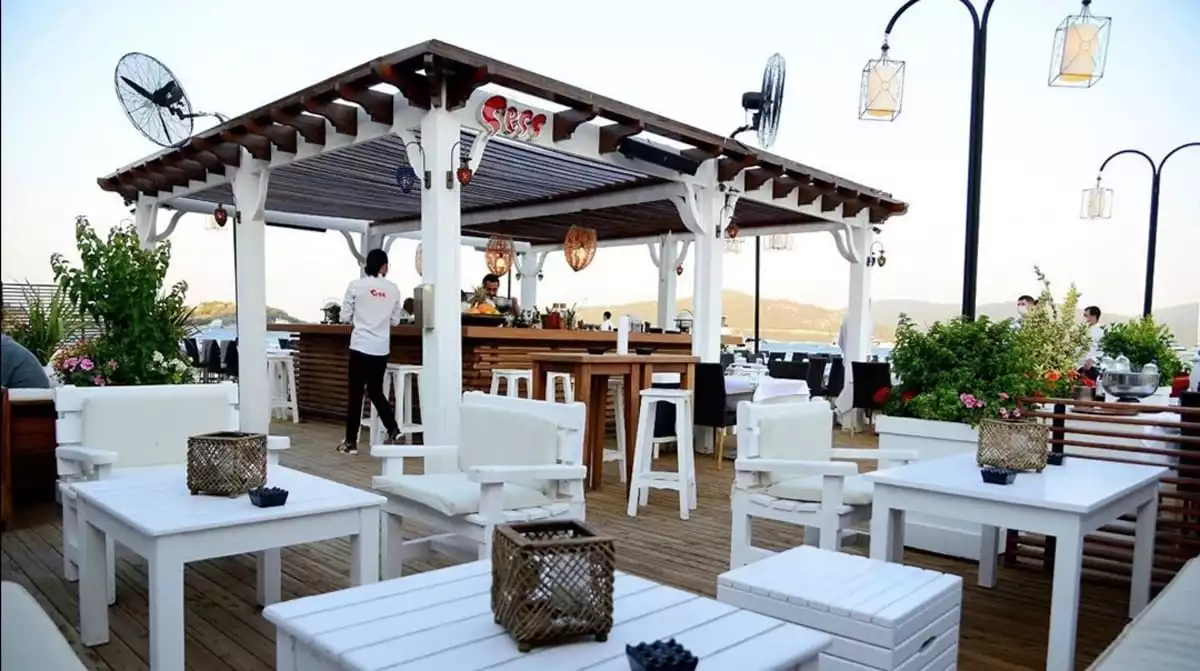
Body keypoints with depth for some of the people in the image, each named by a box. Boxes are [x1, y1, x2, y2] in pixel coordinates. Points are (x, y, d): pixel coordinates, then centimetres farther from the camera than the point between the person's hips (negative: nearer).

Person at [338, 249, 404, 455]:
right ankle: (393, 430, 2)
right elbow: (395, 321, 9)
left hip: (360, 345, -2)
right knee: (376, 391, 17)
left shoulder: (356, 285, -4)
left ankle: (351, 442, 10)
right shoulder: (393, 289, 2)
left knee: (356, 393, 5)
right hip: (381, 348, 3)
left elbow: (345, 317, -1)